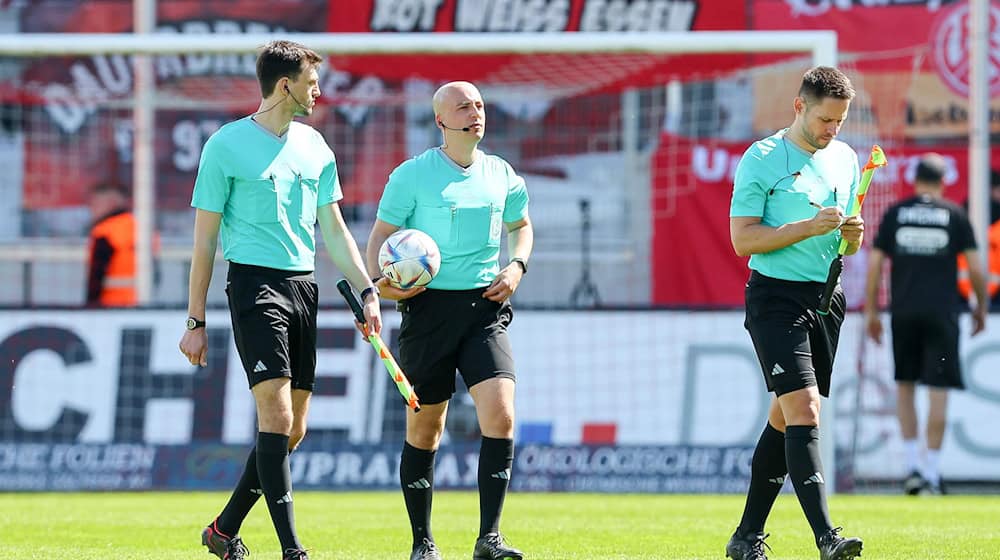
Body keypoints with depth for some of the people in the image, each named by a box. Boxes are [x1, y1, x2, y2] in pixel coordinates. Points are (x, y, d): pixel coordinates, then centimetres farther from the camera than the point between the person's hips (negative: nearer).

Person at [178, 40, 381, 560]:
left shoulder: (314, 146, 14)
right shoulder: (227, 146, -4)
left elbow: (333, 230, 20)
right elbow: (204, 239, -1)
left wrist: (367, 289, 8)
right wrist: (195, 321, -3)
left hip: (304, 287, 7)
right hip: (255, 283, -7)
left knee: (292, 431, 7)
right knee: (277, 417, -16)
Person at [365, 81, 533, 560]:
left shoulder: (501, 175, 9)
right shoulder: (412, 175, -3)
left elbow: (520, 225, 26)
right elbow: (382, 233, 1)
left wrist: (516, 267, 7)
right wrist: (378, 282, -17)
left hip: (484, 308, 2)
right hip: (429, 307, -2)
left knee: (500, 414, -16)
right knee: (424, 429, 4)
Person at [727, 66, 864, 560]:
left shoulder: (845, 159, 13)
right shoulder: (762, 159, -7)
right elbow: (743, 239, -12)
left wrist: (852, 235, -2)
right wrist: (808, 227, -21)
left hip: (827, 298, 7)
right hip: (777, 297, -7)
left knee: (785, 416, 9)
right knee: (803, 407, -17)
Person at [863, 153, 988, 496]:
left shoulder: (895, 214, 6)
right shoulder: (955, 215, 2)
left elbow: (874, 265, 3)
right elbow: (975, 268, 0)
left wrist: (871, 312, 11)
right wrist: (982, 307, 14)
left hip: (904, 310, 2)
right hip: (942, 311, -2)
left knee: (904, 386, 14)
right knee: (938, 391, 1)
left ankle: (912, 465, 3)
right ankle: (932, 474, 0)